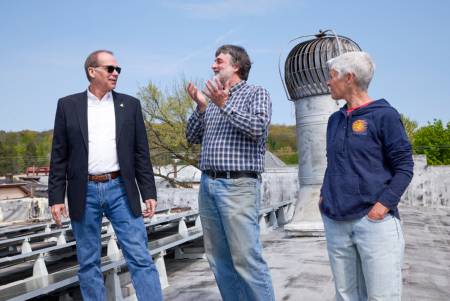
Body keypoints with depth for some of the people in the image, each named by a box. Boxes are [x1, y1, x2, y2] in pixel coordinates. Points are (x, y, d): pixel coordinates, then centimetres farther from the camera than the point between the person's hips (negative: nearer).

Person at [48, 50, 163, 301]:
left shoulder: (130, 105, 6)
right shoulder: (68, 105, 5)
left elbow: (141, 154, 5)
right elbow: (59, 156, 4)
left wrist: (149, 193, 0)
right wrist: (56, 197, -2)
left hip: (121, 190, 0)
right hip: (85, 193, 0)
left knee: (141, 258, -2)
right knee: (88, 263, 9)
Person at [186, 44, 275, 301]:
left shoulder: (257, 93, 2)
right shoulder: (213, 99, 18)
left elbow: (257, 127, -15)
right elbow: (193, 137, 15)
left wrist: (224, 105, -14)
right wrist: (201, 107, 2)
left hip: (238, 186, -6)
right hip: (207, 185, 7)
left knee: (246, 258, -10)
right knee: (219, 258, 9)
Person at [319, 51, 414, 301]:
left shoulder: (383, 115, -4)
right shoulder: (335, 119, 14)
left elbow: (404, 166, -5)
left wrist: (383, 205, -15)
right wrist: (325, 194, 8)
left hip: (374, 221, -6)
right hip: (335, 221, 6)